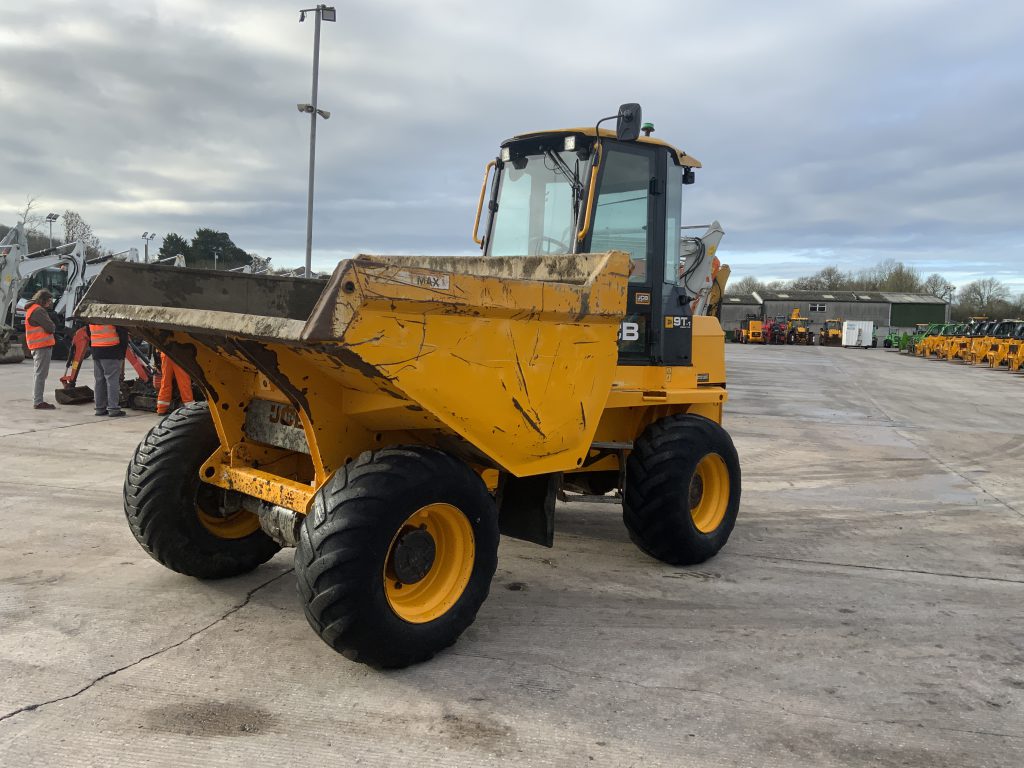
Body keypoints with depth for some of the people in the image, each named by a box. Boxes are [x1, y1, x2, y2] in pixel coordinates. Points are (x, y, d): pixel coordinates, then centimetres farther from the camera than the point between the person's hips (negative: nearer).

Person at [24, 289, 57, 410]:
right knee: (40, 374, -9)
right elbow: (50, 328, -17)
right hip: (42, 346, -11)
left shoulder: (32, 309, 20)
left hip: (38, 347, 11)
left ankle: (37, 400, 21)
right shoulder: (38, 310, -13)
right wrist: (52, 327, 2)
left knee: (38, 374, 15)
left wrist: (50, 327, 0)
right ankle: (38, 402, -9)